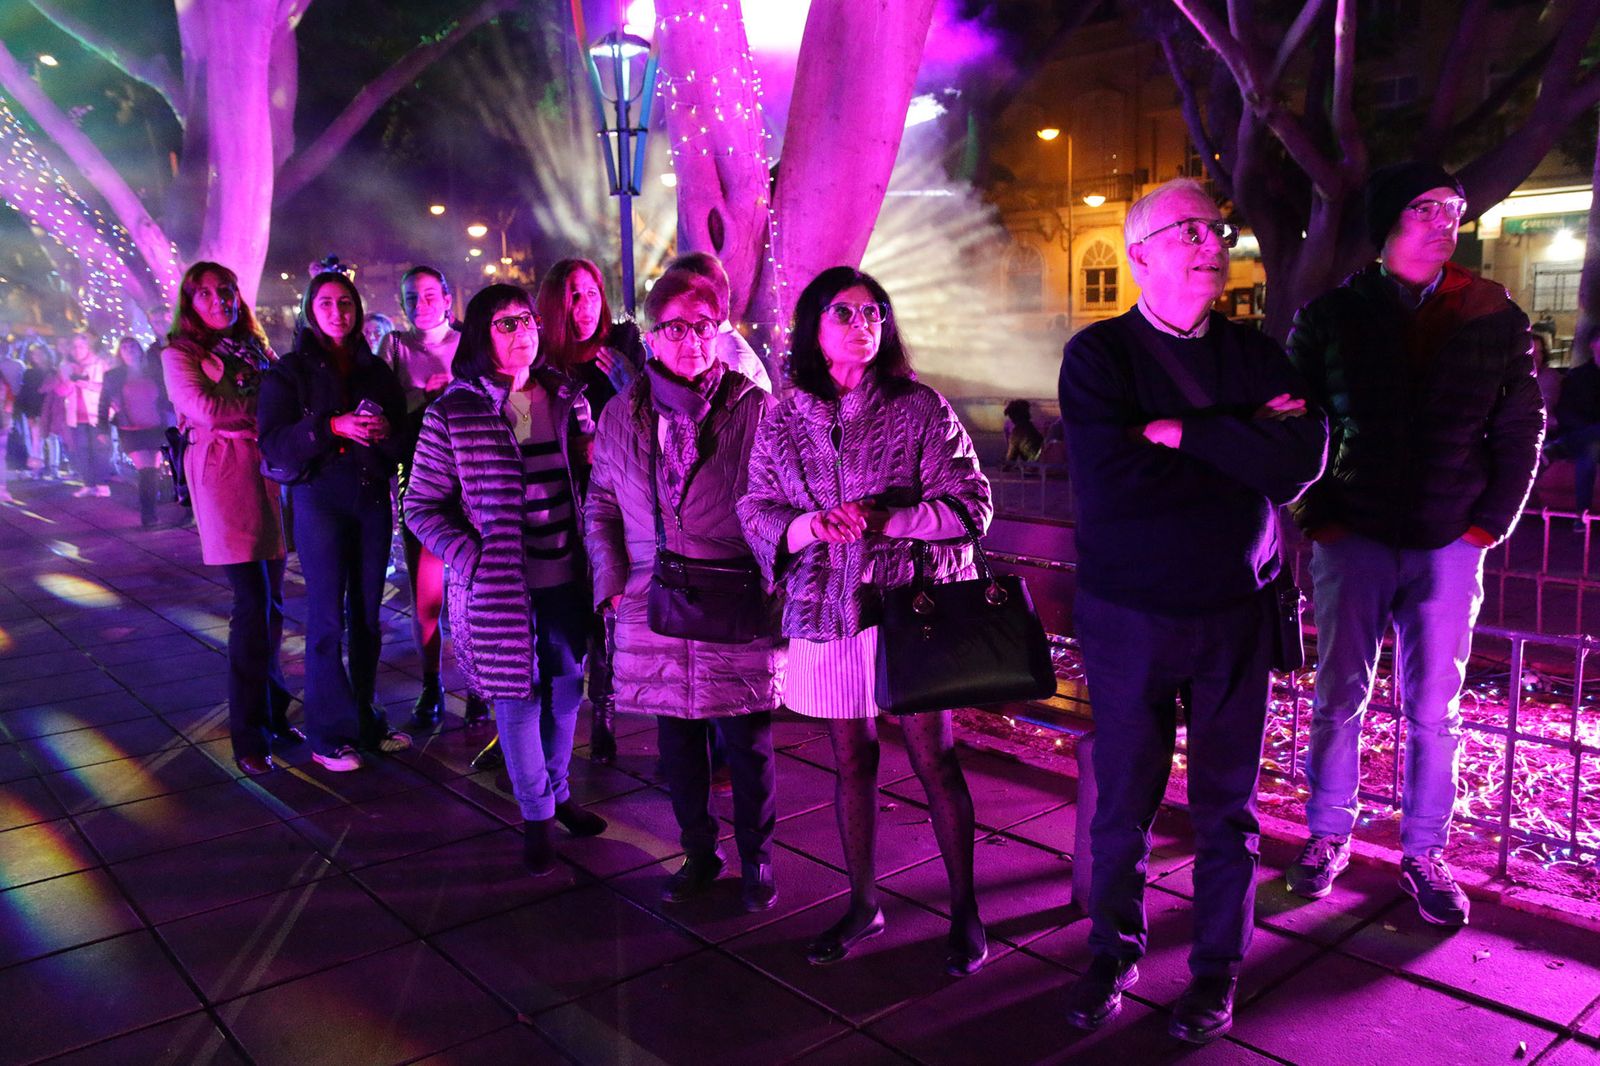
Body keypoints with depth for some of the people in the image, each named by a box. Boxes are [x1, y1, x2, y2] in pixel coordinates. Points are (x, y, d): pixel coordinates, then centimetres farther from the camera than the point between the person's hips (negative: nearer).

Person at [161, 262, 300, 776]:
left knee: (271, 602, 6)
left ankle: (274, 714, 18)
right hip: (224, 478, -5)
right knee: (252, 604, -9)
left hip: (269, 474, 5)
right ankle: (248, 733, 0)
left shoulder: (253, 347, 21)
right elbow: (206, 409, -11)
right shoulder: (179, 354, 4)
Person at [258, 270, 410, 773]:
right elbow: (273, 443, -8)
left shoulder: (376, 370, 13)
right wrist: (333, 426, -20)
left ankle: (365, 721, 18)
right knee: (327, 619, -3)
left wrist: (384, 431, -12)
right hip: (319, 499, -3)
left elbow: (404, 440, 10)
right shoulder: (290, 370, 4)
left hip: (373, 498, 4)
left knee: (367, 614, 7)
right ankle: (329, 735, 5)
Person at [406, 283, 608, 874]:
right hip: (500, 587, -4)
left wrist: (594, 555, 1)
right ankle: (536, 815, 24)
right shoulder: (452, 414, -7)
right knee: (517, 697, 7)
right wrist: (474, 561, -15)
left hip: (566, 579, 4)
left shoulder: (566, 398, 4)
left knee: (565, 690, 15)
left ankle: (559, 793, 36)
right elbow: (421, 507, -3)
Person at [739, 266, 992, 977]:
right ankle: (863, 903, 29)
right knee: (851, 761, 13)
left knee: (934, 759, 1)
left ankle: (964, 909, 18)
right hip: (828, 612, 3)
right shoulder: (783, 422, 7)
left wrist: (881, 521, -18)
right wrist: (807, 525, -17)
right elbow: (756, 510, 4)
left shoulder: (920, 409, -3)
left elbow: (971, 504, -7)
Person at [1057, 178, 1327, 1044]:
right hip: (1127, 615, -2)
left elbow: (1305, 460, -11)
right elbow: (1110, 484, -21)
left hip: (1235, 614, 3)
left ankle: (1218, 966, 31)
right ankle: (1114, 950, 32)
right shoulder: (1098, 355, -5)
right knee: (1122, 800, 11)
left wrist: (1187, 431, -18)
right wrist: (1246, 445, -14)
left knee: (1228, 802, 13)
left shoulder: (1256, 355, 5)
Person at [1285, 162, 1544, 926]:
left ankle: (1424, 853, 22)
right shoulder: (1331, 316, 1)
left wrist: (1490, 522, 0)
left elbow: (1521, 430, 8)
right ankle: (1329, 833, 24)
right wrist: (1318, 516, -4)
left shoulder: (1495, 318, 4)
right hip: (1353, 541, -1)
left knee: (1434, 710, 7)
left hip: (1449, 547, 1)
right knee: (1339, 698, 7)